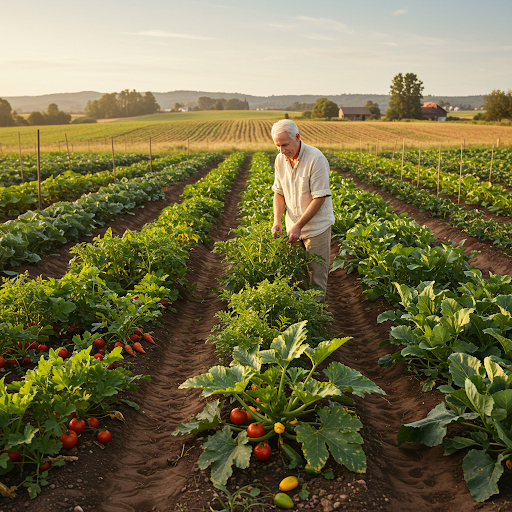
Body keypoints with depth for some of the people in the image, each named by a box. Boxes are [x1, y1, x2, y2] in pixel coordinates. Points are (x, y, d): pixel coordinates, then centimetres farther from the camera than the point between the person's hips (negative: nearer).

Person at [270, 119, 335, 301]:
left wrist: (298, 226, -21)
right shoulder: (280, 159, 1)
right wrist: (277, 220, -7)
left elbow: (319, 197, -20)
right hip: (293, 226, 5)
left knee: (316, 276, 2)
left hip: (316, 226, -5)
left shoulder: (315, 158, -19)